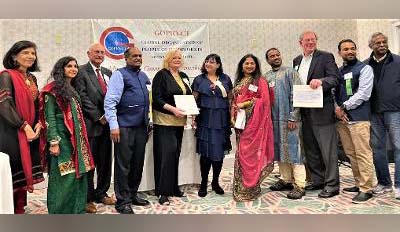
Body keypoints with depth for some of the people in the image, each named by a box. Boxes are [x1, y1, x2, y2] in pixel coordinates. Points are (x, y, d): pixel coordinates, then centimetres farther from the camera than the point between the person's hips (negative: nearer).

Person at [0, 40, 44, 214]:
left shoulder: (32, 78, 13)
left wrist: (38, 124, 0)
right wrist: (25, 126, -17)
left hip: (30, 133, 7)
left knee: (23, 174, 11)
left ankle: (20, 210, 23)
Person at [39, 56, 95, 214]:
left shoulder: (72, 90, 18)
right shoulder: (53, 89, -5)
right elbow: (49, 117, -11)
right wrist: (54, 142, -18)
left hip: (76, 138, 7)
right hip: (62, 138, -7)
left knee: (78, 175, 10)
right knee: (64, 178, -3)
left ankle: (76, 210, 23)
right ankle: (60, 212, 12)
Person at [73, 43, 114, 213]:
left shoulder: (108, 73, 15)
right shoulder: (81, 71, -3)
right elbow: (83, 97, -11)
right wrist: (98, 117, -13)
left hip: (106, 123, 6)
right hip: (90, 124, -6)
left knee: (105, 161, 13)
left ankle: (101, 193, 28)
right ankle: (87, 198, 17)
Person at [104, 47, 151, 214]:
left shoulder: (144, 76, 16)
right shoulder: (120, 74, -5)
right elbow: (110, 101, -13)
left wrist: (148, 122, 17)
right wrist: (113, 125, -19)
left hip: (141, 126, 7)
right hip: (124, 127, -7)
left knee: (138, 163, 14)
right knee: (123, 164, 0)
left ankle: (133, 195, 29)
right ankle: (122, 201, 13)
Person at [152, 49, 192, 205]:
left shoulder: (183, 76, 16)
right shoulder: (161, 75, -4)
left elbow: (188, 96, 21)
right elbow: (156, 98, -12)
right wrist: (173, 109, -23)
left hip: (179, 121, 7)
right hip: (164, 121, -7)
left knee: (175, 154, 11)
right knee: (166, 154, -9)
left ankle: (173, 187, 22)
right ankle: (163, 192, 0)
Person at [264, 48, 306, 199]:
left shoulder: (290, 72, 0)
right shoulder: (266, 77, 13)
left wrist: (293, 117, -14)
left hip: (289, 119, -5)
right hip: (273, 120, 5)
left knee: (293, 151, -5)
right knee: (279, 151, 10)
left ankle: (299, 185, 1)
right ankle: (286, 180, 22)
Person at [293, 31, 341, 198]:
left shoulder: (326, 57, -1)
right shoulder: (296, 61, 15)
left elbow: (335, 78, -11)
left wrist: (321, 81, -30)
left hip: (322, 110, -6)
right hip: (304, 112, 6)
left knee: (328, 149, -1)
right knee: (310, 150, 14)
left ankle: (331, 185, 9)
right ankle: (318, 180, 28)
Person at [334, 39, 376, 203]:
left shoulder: (364, 68, 1)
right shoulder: (338, 71, 17)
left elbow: (363, 94, -10)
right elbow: (333, 92, 14)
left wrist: (343, 107, -8)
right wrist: (336, 107, -4)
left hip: (359, 118, -6)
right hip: (341, 118, 6)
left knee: (363, 154, -6)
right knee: (351, 154, 10)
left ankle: (366, 189, 2)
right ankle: (359, 184, 22)